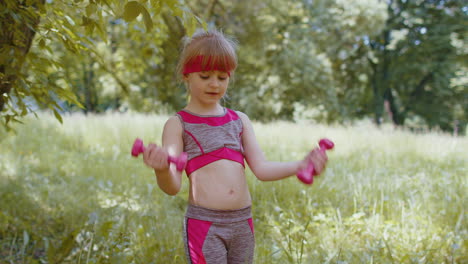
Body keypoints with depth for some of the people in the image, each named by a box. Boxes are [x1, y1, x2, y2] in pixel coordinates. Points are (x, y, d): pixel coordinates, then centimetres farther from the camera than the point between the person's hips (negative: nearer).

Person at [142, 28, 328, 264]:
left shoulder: (240, 120, 13)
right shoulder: (178, 124, -1)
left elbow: (261, 169, 6)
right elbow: (172, 187, -8)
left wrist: (301, 165, -11)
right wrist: (162, 170, -31)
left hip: (243, 224, 5)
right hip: (203, 225, -5)